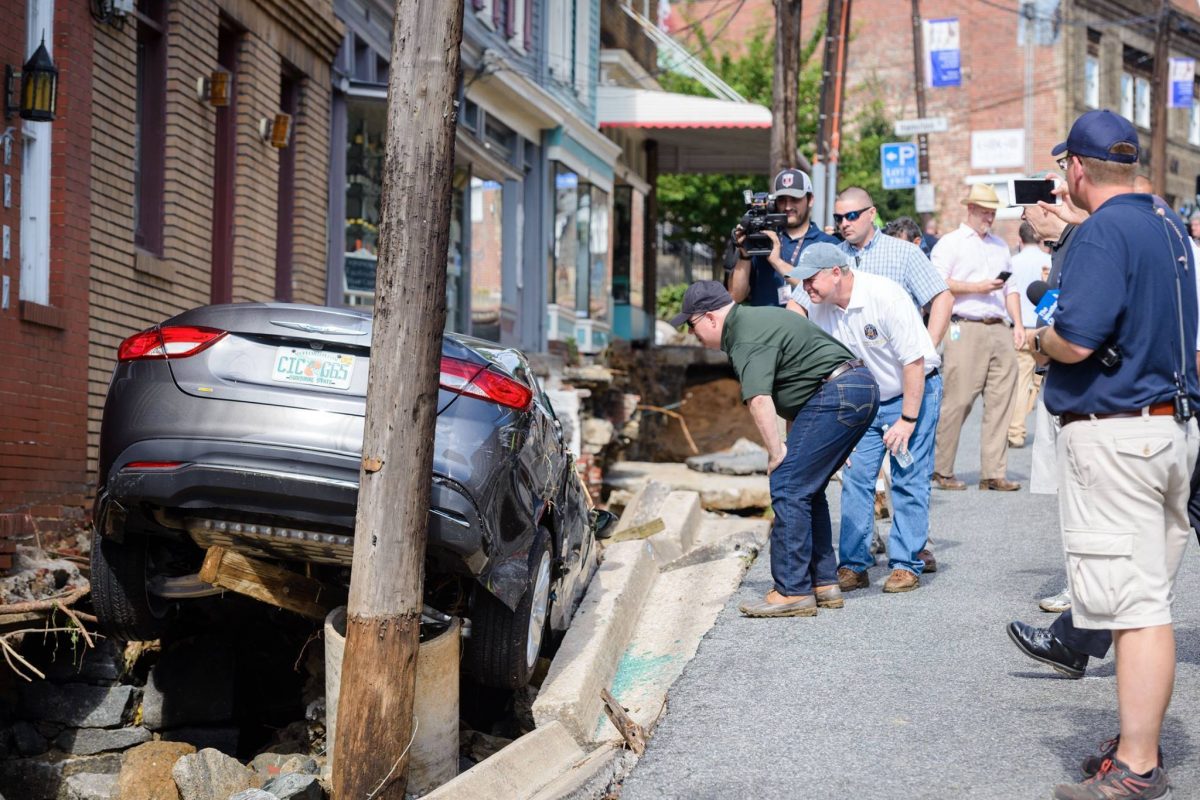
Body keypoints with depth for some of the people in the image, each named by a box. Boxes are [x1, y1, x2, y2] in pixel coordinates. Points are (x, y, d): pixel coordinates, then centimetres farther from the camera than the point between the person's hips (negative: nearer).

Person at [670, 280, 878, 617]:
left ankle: (793, 592, -9)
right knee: (806, 489, 16)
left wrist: (775, 453, -19)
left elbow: (758, 400, -26)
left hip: (837, 395, -11)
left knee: (788, 486, -9)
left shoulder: (747, 337, -13)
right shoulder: (756, 319, 20)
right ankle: (824, 583, 18)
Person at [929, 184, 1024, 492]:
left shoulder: (1000, 246, 24)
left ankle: (993, 473, 2)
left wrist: (1018, 323, 11)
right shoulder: (950, 243, 3)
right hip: (966, 330, -6)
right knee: (957, 401, -8)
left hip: (1000, 331, 6)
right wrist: (977, 288, -10)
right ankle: (941, 469, 2)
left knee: (1000, 402, 0)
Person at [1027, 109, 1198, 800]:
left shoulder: (1103, 232, -15)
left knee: (1135, 603, -9)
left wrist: (1041, 344, -5)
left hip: (1114, 434, -9)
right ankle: (1141, 739, 24)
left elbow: (1076, 340, -23)